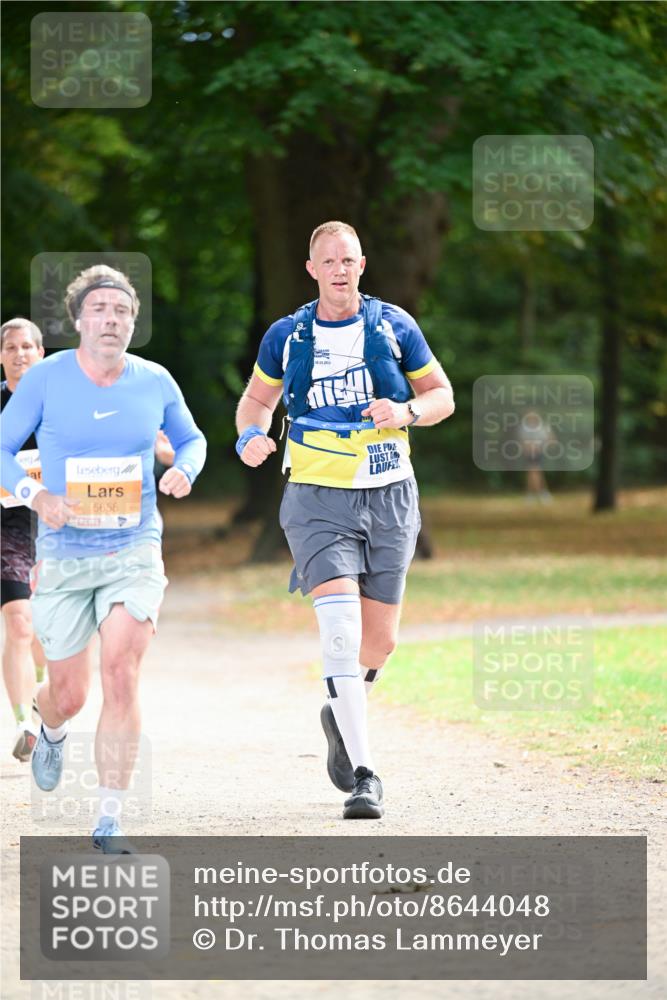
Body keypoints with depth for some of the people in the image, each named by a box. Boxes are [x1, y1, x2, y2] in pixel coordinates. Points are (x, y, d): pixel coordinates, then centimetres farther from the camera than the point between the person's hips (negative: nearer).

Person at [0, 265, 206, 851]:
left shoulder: (155, 383, 1)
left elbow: (191, 439, 18)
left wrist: (184, 470, -4)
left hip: (135, 551, 0)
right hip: (63, 556, 0)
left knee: (121, 672, -19)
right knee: (69, 695, 7)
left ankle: (111, 820, -14)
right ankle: (52, 732, 48)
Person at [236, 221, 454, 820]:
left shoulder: (394, 326, 2)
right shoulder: (286, 337, 2)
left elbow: (442, 395, 8)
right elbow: (257, 398, 17)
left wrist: (407, 412, -13)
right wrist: (251, 435, -5)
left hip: (389, 498, 2)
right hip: (318, 501, -2)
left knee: (379, 641, 6)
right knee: (340, 626, -19)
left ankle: (342, 713, 40)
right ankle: (365, 774, -18)